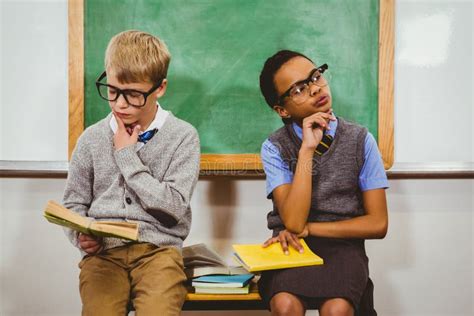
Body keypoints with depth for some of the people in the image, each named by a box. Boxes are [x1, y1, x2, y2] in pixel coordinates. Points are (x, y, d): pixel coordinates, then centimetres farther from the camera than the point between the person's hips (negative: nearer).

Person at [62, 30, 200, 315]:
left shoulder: (183, 136, 1)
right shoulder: (92, 138, 9)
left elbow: (175, 207, -7)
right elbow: (74, 203, 16)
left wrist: (127, 155, -6)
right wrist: (81, 235, -6)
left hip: (158, 249, -2)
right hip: (103, 250, 2)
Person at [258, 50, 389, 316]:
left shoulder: (361, 140, 0)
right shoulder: (275, 147, -2)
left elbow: (377, 224, -1)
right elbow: (293, 222, -15)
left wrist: (309, 228, -9)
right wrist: (307, 150, -19)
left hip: (343, 246, 0)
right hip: (292, 247, 0)